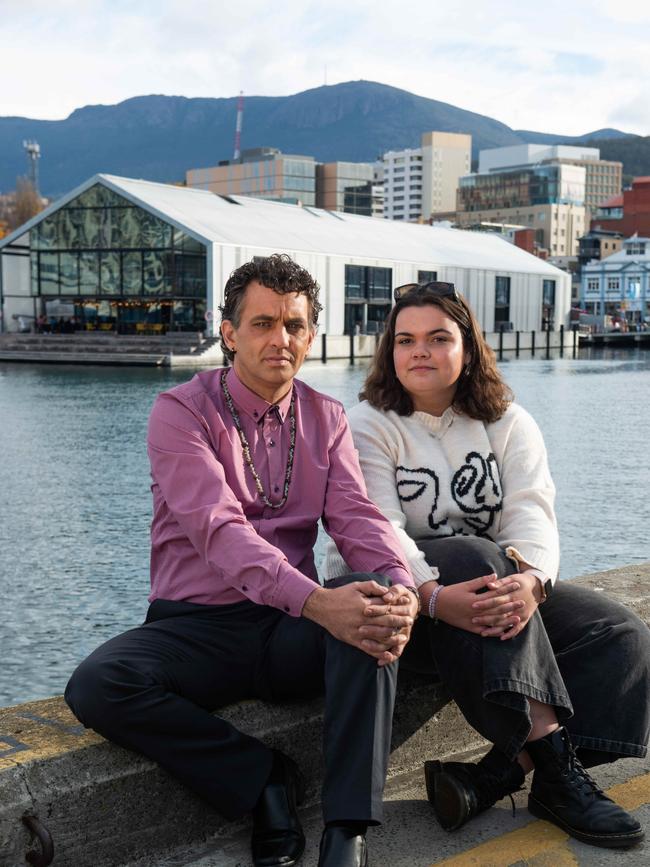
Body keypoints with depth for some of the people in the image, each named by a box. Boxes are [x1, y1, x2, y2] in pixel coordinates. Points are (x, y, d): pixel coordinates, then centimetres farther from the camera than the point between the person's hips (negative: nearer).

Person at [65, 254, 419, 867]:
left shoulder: (326, 418, 10)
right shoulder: (179, 413, -5)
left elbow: (355, 517, -4)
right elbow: (218, 530, -21)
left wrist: (400, 587, -28)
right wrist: (315, 601, -36)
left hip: (291, 632, 3)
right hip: (197, 627, -2)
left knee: (373, 591, -29)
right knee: (97, 686, -30)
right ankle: (263, 779, -11)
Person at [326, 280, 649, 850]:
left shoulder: (508, 422, 6)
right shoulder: (368, 427, -5)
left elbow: (532, 514, -11)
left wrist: (530, 580, -34)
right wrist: (436, 596, -39)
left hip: (495, 588, 5)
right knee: (475, 556, -36)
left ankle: (495, 776, -27)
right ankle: (550, 757, -39)